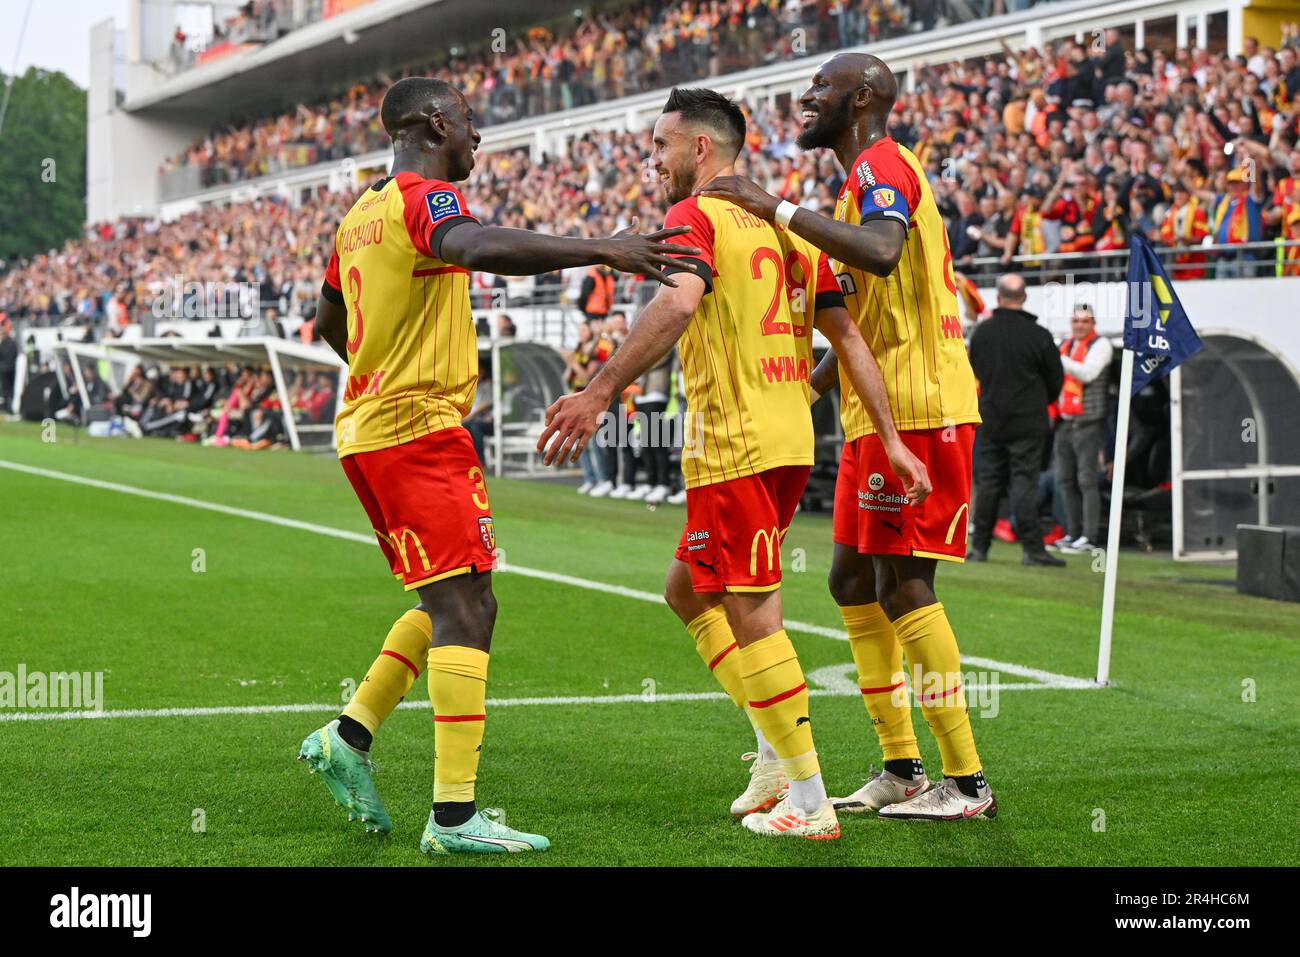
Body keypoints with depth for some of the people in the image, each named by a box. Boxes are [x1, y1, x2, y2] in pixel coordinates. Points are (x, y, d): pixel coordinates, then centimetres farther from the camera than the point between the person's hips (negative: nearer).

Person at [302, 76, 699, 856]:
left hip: (367, 430, 10)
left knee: (454, 605, 17)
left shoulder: (360, 216, 18)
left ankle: (349, 737, 15)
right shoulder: (427, 198, -11)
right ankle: (455, 816, -16)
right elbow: (475, 246, -34)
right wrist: (600, 250, -40)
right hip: (421, 431, -10)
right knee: (464, 610, -11)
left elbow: (330, 322, 31)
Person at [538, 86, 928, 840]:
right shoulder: (785, 223, 17)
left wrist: (599, 393, -30)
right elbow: (847, 336, 13)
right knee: (689, 590, 20)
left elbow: (678, 304, -27)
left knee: (752, 614, -4)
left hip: (735, 444, -9)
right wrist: (892, 440, 13)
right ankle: (779, 755, 18)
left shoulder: (696, 216, -6)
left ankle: (809, 803, -2)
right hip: (789, 440, 9)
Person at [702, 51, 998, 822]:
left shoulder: (880, 166, -11)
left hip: (914, 410, -10)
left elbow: (881, 252, -33)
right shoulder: (868, 179, 21)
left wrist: (776, 209, -31)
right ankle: (902, 770, 18)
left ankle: (967, 782, -5)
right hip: (877, 413, 10)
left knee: (902, 583, -9)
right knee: (853, 579, 13)